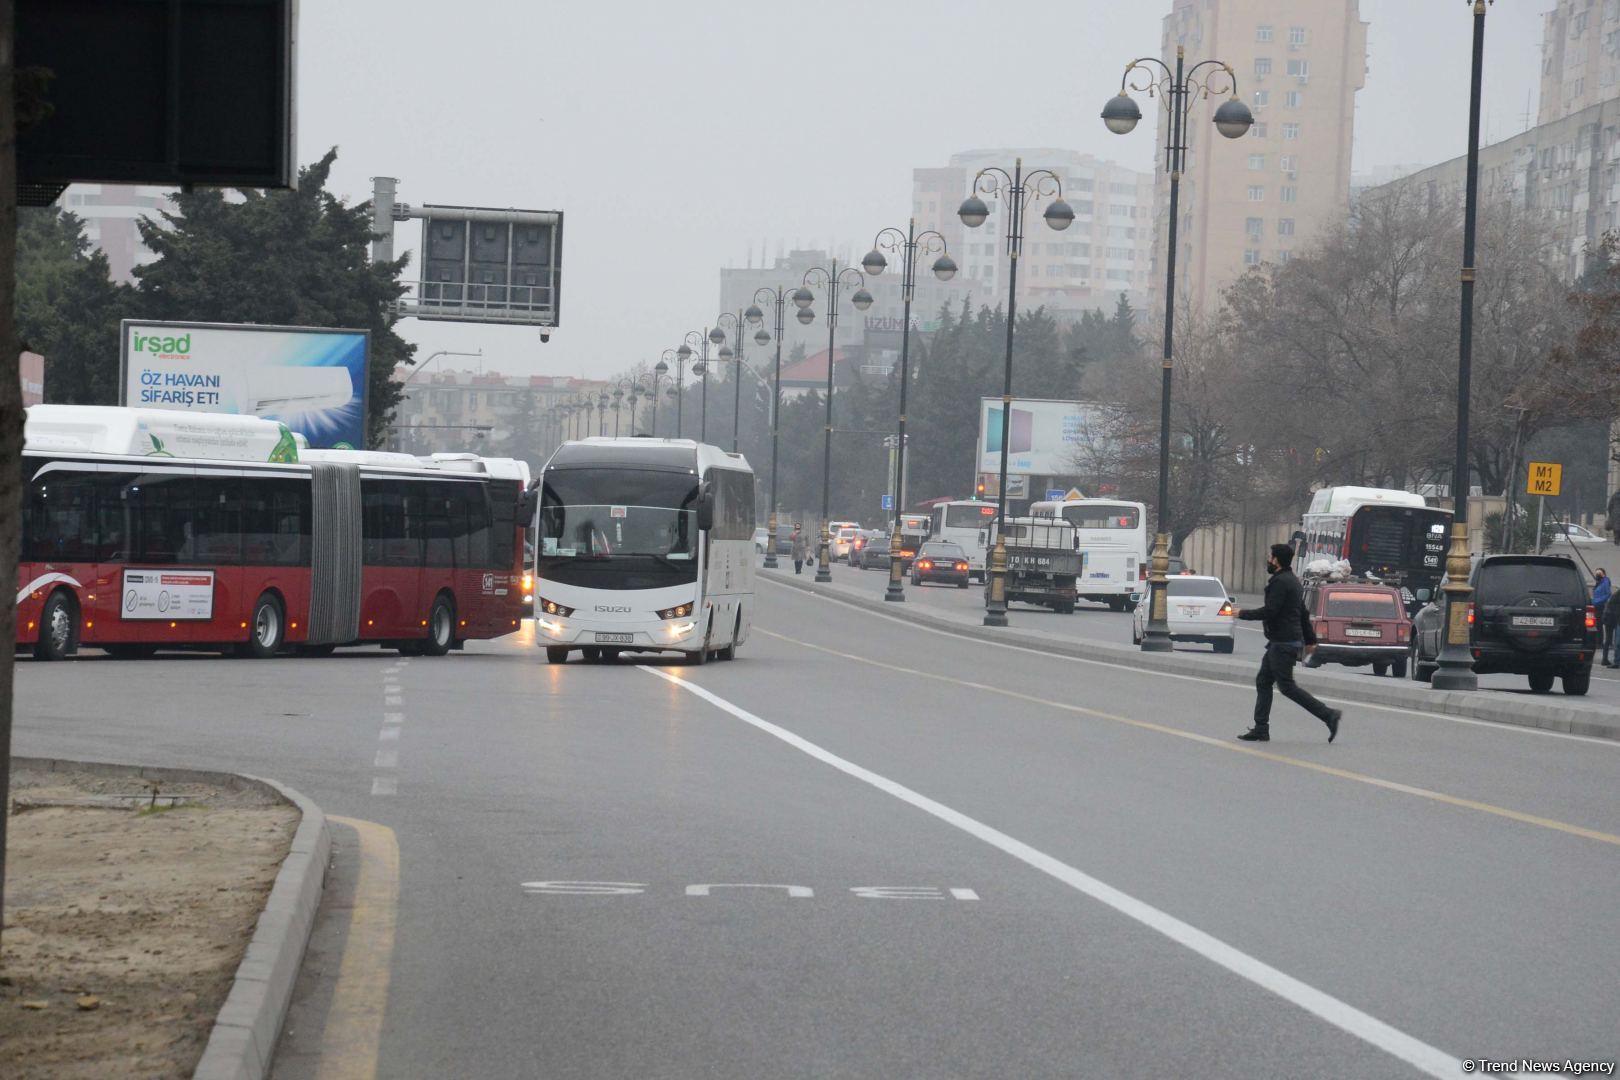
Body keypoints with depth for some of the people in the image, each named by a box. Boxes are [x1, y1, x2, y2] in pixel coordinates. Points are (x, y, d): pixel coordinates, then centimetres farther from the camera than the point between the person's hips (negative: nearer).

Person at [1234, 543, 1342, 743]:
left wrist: (1243, 614, -12)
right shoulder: (1292, 581, 18)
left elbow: (1269, 611, -24)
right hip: (1279, 642, 11)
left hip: (1283, 644, -11)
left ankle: (1327, 714, -7)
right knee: (1263, 682, 11)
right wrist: (1310, 640, 27)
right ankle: (1261, 729, 11)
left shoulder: (1281, 582, -16)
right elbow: (1304, 614, 23)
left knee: (1287, 686, -7)